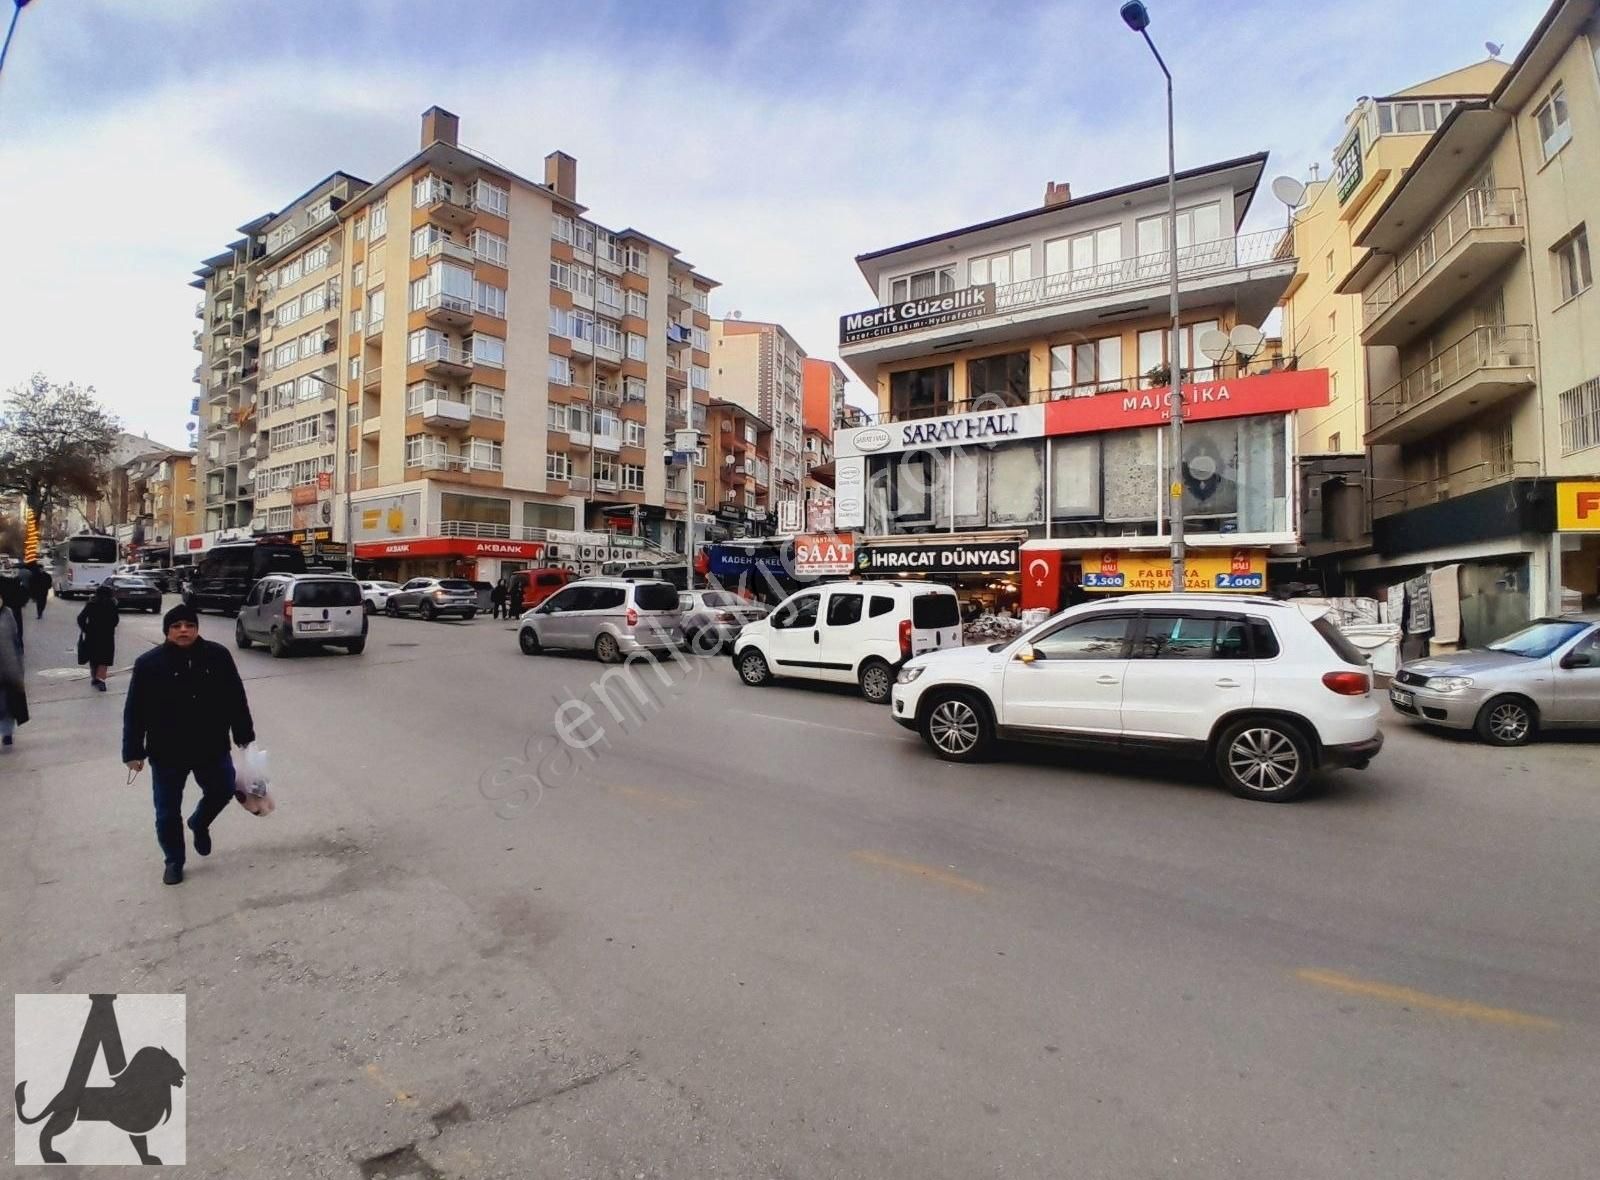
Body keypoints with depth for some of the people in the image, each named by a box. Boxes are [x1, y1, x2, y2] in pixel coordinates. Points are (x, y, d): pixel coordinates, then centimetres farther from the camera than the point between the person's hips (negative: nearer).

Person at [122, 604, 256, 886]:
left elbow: (236, 699, 2)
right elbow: (134, 712, -4)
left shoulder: (217, 656, -6)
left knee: (222, 791, 15)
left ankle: (199, 824, 47)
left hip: (212, 747, 1)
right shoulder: (149, 663, -9)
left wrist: (244, 735, 5)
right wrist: (133, 752, -4)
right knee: (168, 813, 10)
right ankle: (174, 862, 31)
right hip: (167, 753, -1)